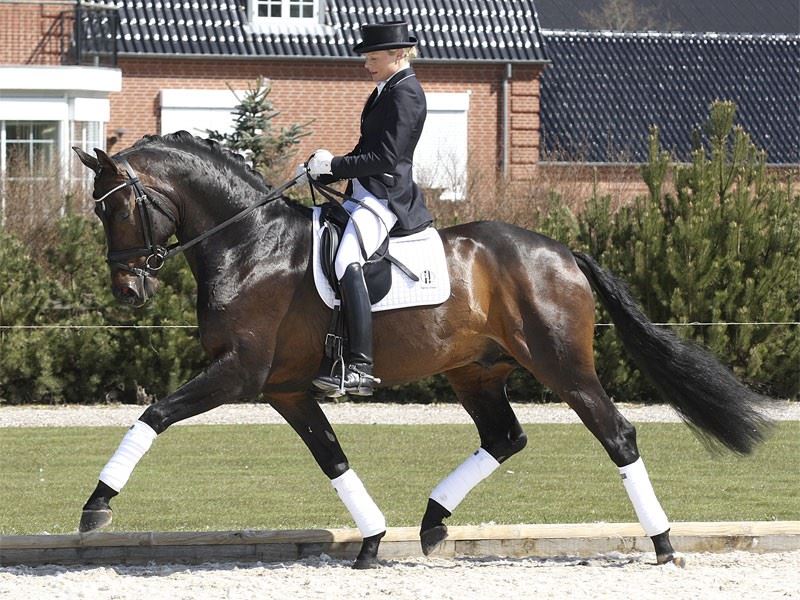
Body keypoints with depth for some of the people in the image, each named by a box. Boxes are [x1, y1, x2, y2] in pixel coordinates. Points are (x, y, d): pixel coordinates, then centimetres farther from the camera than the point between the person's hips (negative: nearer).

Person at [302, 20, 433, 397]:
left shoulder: (405, 94, -11)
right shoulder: (386, 91, 21)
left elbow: (385, 157, -17)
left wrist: (334, 165, -14)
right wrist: (325, 173, 12)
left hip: (385, 197, -12)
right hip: (365, 194, 12)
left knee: (348, 263, -29)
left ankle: (359, 368, -37)